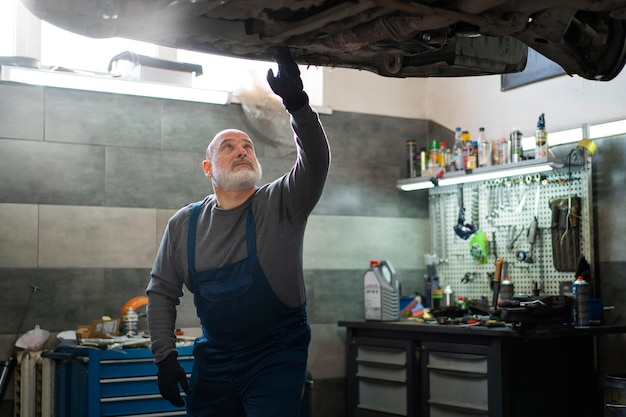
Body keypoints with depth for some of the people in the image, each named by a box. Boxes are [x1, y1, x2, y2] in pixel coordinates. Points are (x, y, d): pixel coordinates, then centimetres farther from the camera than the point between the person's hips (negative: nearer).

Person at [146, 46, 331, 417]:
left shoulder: (281, 205, -7)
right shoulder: (185, 224, 2)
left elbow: (316, 161, -25)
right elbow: (162, 291, 7)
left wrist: (297, 103, -39)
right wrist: (165, 355, 0)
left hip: (278, 355, -3)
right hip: (213, 357, 3)